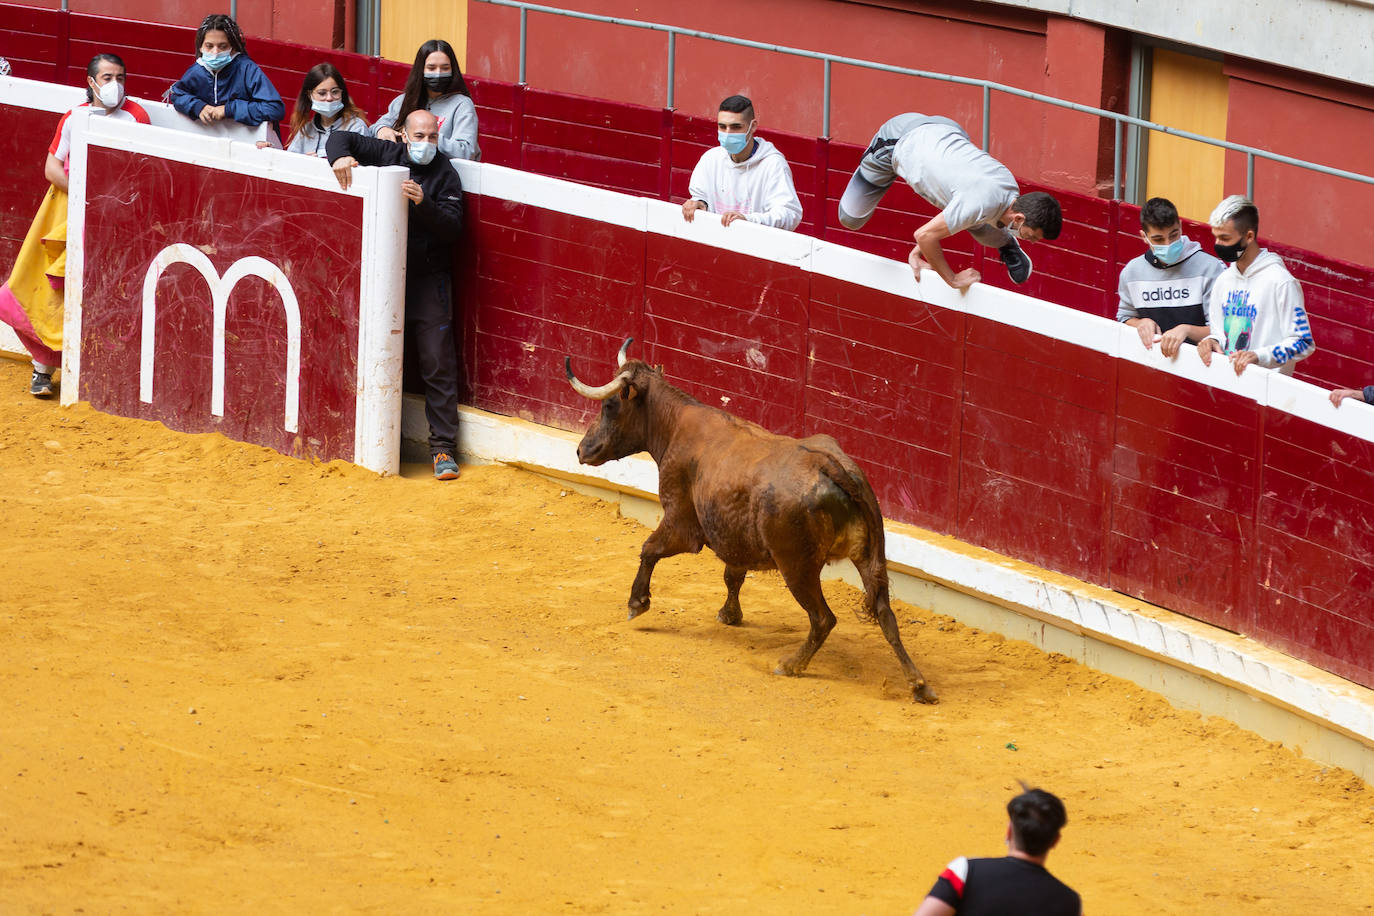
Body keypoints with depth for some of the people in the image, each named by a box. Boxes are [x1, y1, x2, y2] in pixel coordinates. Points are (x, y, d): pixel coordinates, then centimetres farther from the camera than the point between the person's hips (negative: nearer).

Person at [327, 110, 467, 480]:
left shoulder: (445, 174, -4)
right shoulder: (386, 155, 4)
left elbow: (453, 228, -12)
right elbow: (341, 138, 11)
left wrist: (423, 204, -28)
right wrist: (340, 157, -12)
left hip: (429, 282, -3)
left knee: (437, 363, -5)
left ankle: (443, 448, -3)